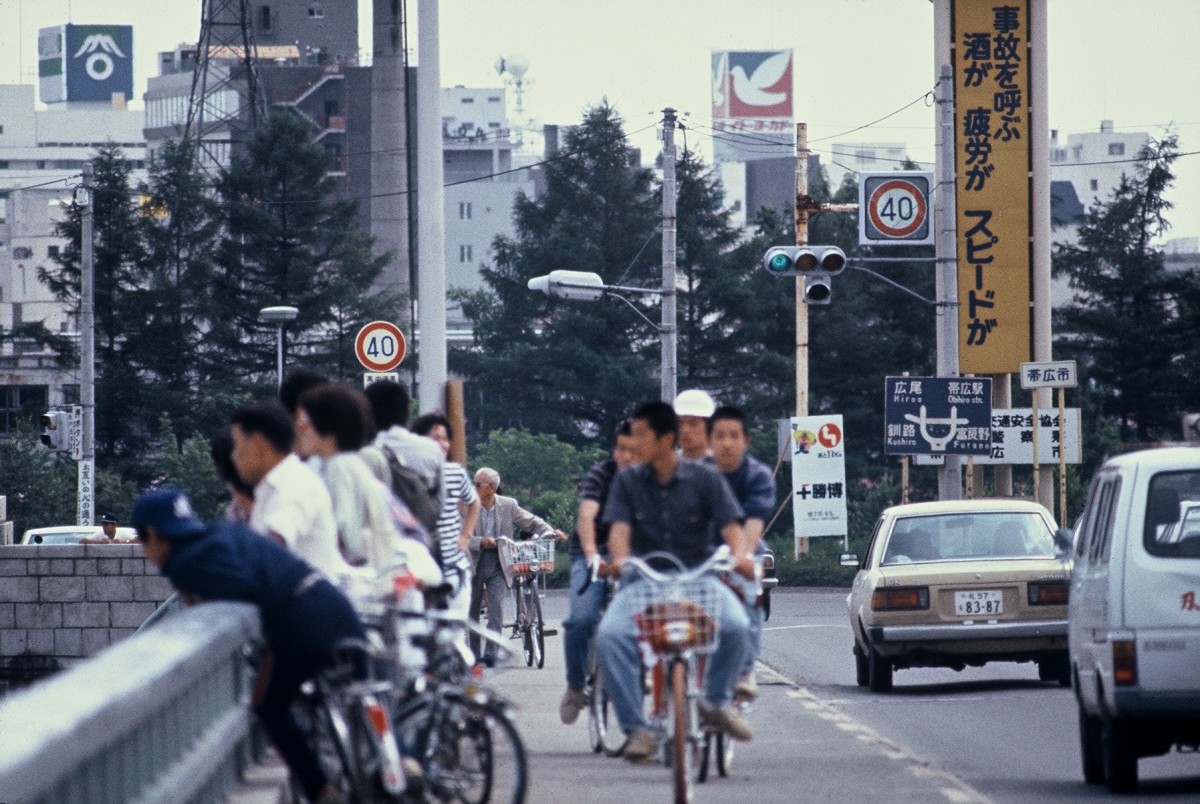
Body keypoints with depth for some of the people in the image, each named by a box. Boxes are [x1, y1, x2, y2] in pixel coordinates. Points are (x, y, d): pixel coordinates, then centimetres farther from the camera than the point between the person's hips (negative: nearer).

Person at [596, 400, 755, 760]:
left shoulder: (704, 478, 3)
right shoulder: (628, 480, 6)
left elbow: (730, 524, -5)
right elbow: (619, 526, -5)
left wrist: (738, 554, -27)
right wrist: (620, 558, -27)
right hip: (644, 579, 1)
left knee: (736, 626, -31)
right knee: (609, 635, -29)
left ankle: (716, 701, -4)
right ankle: (636, 729, -22)